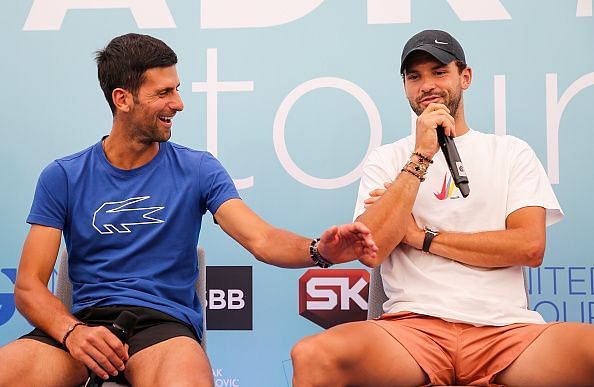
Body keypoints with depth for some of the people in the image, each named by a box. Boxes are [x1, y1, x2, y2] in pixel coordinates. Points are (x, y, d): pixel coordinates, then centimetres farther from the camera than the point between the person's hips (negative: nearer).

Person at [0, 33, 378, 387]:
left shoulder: (198, 169, 7)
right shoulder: (62, 178, 6)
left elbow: (261, 240, -4)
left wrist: (318, 250, -27)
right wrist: (71, 331, -20)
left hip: (165, 322, 0)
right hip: (82, 320, 1)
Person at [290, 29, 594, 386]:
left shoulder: (511, 152, 16)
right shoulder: (386, 160, 15)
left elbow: (530, 247, 1)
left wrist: (423, 237, 1)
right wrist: (421, 156, -5)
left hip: (503, 327, 0)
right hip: (413, 325, 0)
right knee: (313, 356, -31)